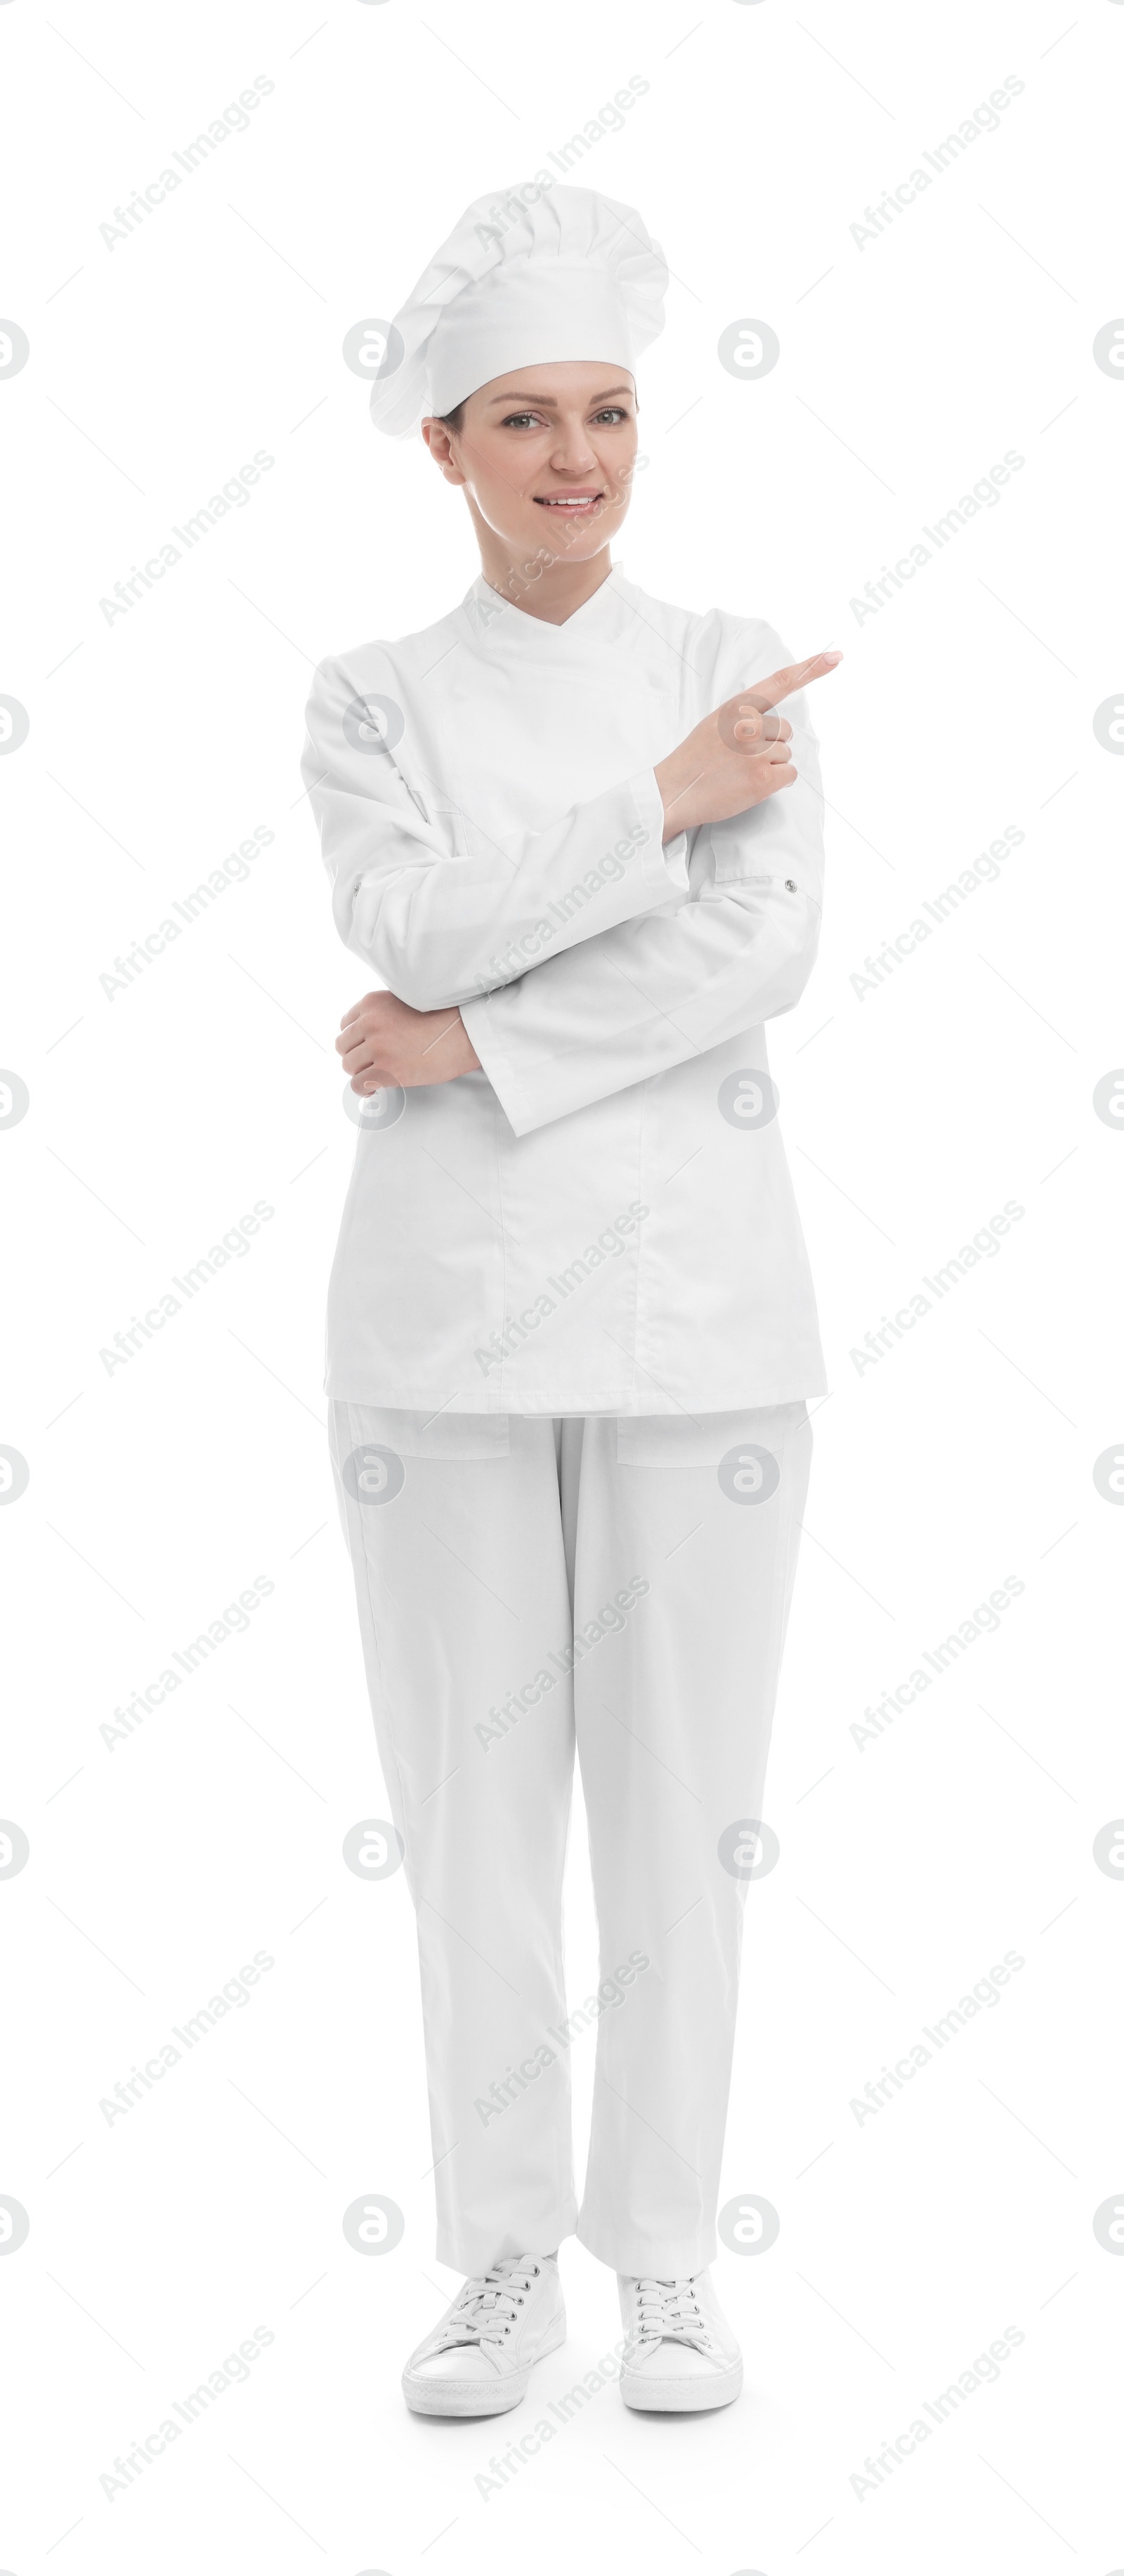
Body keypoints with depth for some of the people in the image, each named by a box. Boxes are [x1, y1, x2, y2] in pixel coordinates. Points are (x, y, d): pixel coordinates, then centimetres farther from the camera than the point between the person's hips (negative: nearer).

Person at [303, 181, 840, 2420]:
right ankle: (506, 2262, 19)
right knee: (473, 1783, 5)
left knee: (683, 1781, 4)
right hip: (447, 1293, 0)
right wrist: (661, 800, -15)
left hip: (688, 1285, 0)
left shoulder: (737, 669, 5)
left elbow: (766, 948, -11)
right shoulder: (371, 702, 5)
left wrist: (470, 1040, -14)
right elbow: (415, 925, -14)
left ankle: (666, 2261, 19)